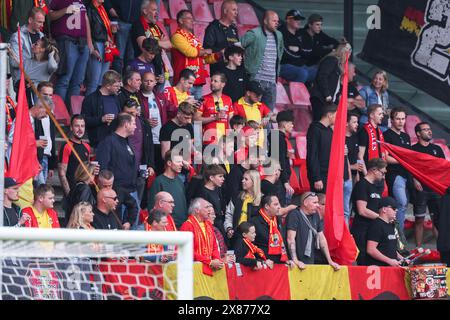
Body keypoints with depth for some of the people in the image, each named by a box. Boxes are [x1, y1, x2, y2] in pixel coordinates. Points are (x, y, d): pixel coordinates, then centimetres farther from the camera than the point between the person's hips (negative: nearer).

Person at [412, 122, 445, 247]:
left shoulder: (437, 149, 16)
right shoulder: (413, 149, 4)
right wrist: (415, 180, -16)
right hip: (421, 189, -3)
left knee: (438, 218, 1)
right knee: (419, 219, -1)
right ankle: (419, 248, 2)